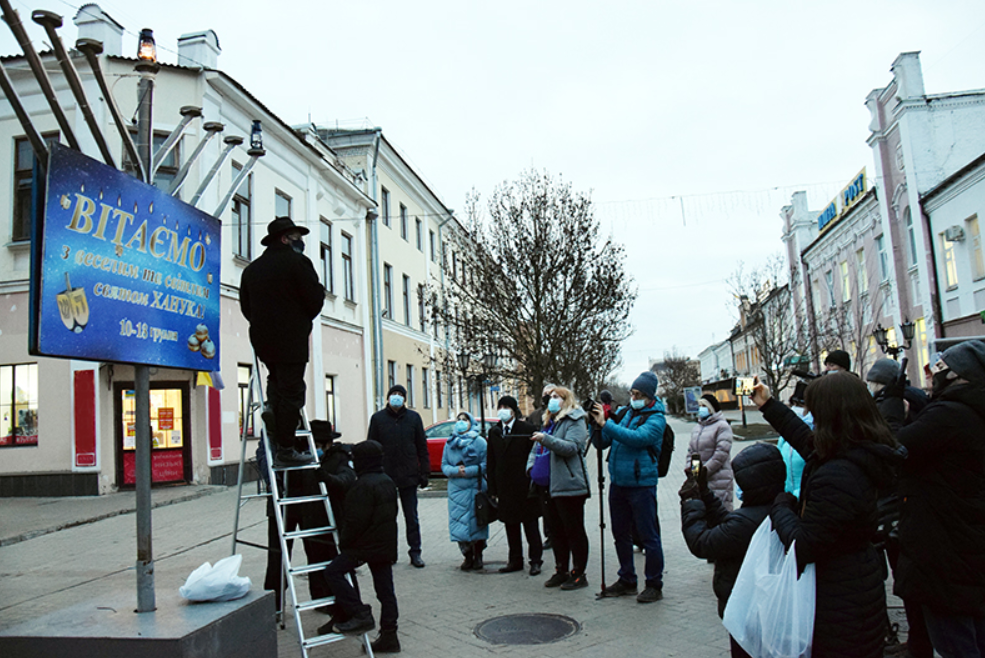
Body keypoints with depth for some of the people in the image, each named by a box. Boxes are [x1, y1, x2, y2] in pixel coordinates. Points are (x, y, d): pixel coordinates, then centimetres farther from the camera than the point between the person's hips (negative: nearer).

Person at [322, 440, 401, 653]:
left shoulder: (364, 485, -16)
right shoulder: (388, 482, 14)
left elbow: (356, 520, -19)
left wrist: (345, 543, -6)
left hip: (366, 544, -9)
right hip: (386, 545, 10)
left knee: (333, 572, -5)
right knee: (385, 590, 11)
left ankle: (360, 615, -11)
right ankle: (389, 637, 14)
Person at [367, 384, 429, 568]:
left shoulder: (413, 417, 6)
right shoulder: (378, 418, 3)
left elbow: (422, 446, 8)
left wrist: (424, 472, 3)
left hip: (408, 475, 0)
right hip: (385, 475, 0)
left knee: (412, 517, 5)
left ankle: (415, 552, 13)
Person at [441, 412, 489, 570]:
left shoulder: (480, 442, 1)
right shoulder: (450, 443, 11)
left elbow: (486, 465, -5)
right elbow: (444, 465, 8)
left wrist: (468, 471, -16)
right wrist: (456, 471, -12)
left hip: (475, 489, -3)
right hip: (456, 489, 3)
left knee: (476, 522, 2)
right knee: (459, 523, 2)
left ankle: (478, 557, 16)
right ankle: (468, 557, 15)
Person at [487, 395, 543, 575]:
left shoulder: (527, 429, -5)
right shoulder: (494, 432, 9)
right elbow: (490, 462, 11)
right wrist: (492, 488, 6)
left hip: (524, 485, -4)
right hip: (505, 486, 4)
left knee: (530, 524, 4)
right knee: (510, 525, 11)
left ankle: (535, 560, 15)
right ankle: (515, 560, 21)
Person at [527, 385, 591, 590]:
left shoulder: (575, 422, -7)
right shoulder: (549, 423, 18)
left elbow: (572, 447, -22)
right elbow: (537, 447, 24)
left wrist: (546, 439, -31)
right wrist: (531, 466, 6)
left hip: (569, 485, -9)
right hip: (551, 486, 9)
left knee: (574, 530, -1)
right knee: (556, 531, 13)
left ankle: (578, 573, 7)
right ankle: (561, 571, 23)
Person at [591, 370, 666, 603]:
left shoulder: (656, 418, -6)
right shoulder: (626, 414, 13)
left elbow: (637, 438, -25)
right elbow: (602, 443, 12)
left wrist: (606, 424, -24)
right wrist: (596, 425, -7)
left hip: (641, 485, -7)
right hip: (618, 483, 7)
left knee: (648, 536, 0)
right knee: (621, 535, 14)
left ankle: (654, 584, 12)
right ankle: (627, 580, 28)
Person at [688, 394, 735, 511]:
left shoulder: (722, 426, -6)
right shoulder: (697, 427, 17)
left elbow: (722, 452, -15)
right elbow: (691, 450, 18)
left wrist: (705, 470, -16)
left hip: (718, 480, -7)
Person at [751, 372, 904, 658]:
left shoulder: (836, 478, -34)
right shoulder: (864, 454, -3)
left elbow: (804, 546, -27)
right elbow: (808, 440, 17)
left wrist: (781, 505, -9)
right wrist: (769, 406, 26)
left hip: (840, 606, -9)